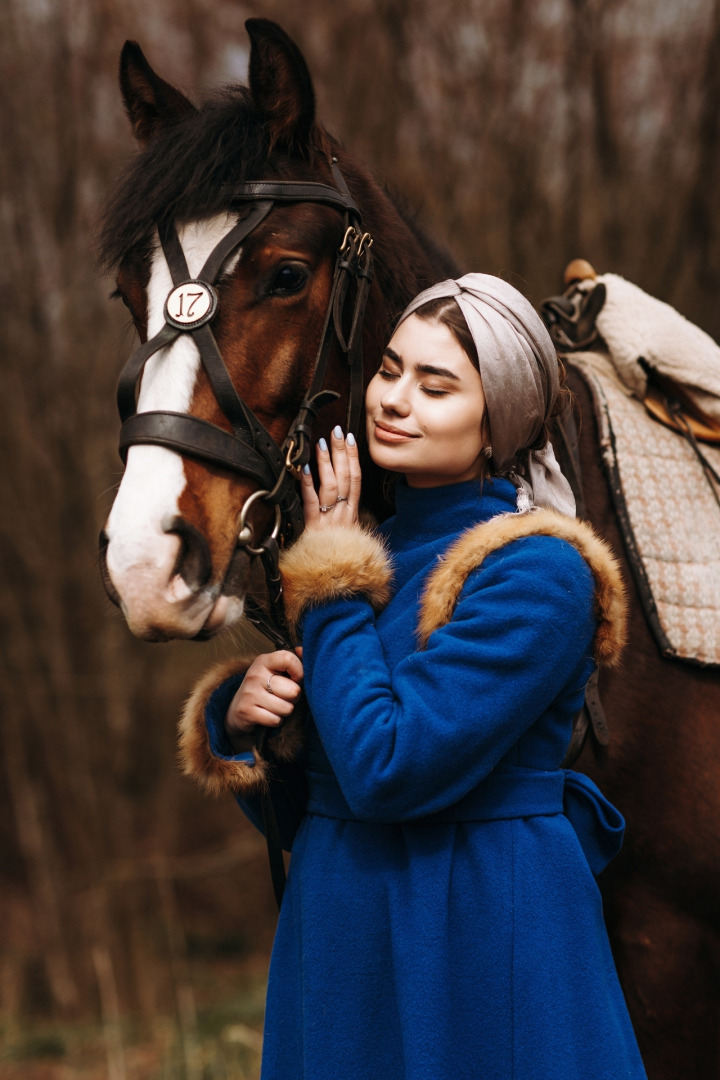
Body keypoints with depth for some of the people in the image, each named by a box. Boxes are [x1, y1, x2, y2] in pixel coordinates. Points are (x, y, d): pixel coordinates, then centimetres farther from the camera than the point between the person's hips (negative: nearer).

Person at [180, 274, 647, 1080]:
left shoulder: (536, 574, -16)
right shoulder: (376, 553, 7)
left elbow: (387, 771, -24)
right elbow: (288, 806, 11)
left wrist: (329, 580, -14)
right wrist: (239, 714, -10)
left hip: (485, 944, -7)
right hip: (339, 942, 7)